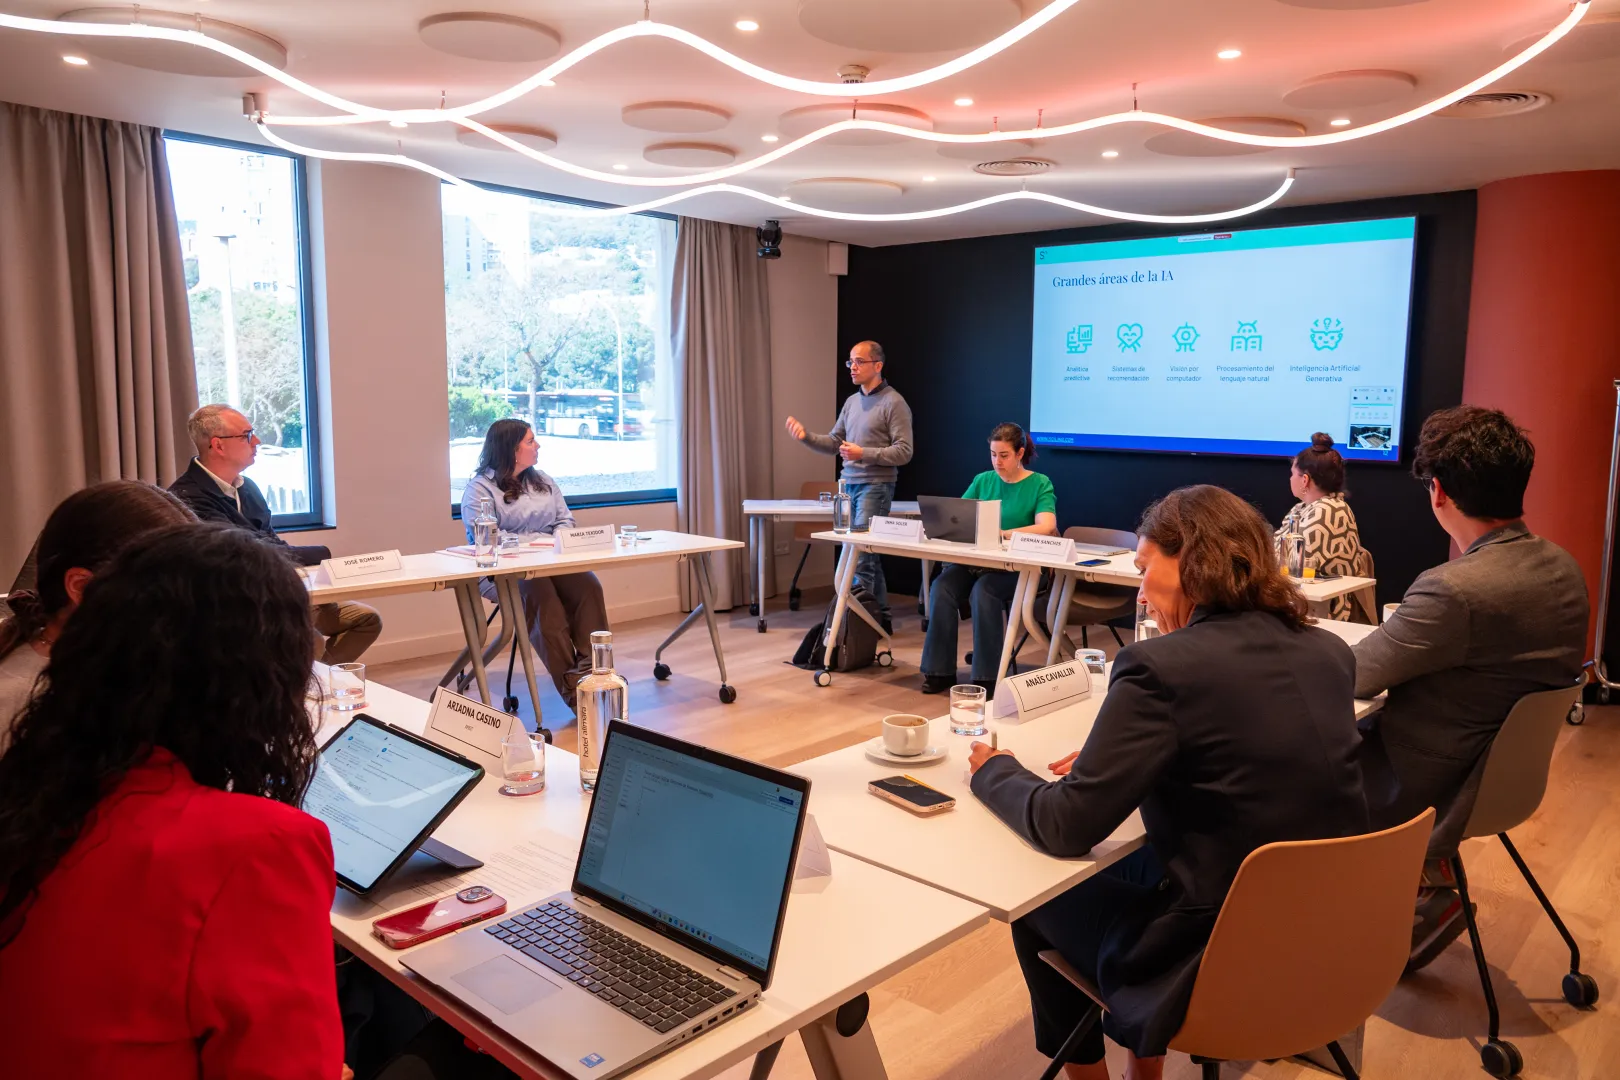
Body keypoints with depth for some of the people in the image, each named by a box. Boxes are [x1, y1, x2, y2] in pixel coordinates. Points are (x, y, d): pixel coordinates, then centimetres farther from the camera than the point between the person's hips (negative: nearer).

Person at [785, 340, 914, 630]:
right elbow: (833, 443, 15)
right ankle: (881, 619, 21)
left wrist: (864, 454, -22)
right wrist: (806, 436, -1)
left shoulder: (894, 403, -8)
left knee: (860, 556, -12)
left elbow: (904, 452, -13)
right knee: (868, 555, 12)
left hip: (876, 487, -8)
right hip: (850, 485, 8)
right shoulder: (851, 402, 15)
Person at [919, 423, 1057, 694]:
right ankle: (940, 671, -17)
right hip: (978, 560, 4)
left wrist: (1003, 534, -29)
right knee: (941, 587, -25)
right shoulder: (982, 481, 14)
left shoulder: (1040, 485, 0)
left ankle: (987, 677, -24)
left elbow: (1046, 527, -17)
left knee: (982, 591, -35)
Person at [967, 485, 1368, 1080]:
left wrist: (992, 770, 2)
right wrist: (1109, 758, 9)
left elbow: (1066, 828, -16)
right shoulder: (1330, 652, 0)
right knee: (1126, 869, 29)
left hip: (1222, 967, -7)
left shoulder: (1161, 666, -22)